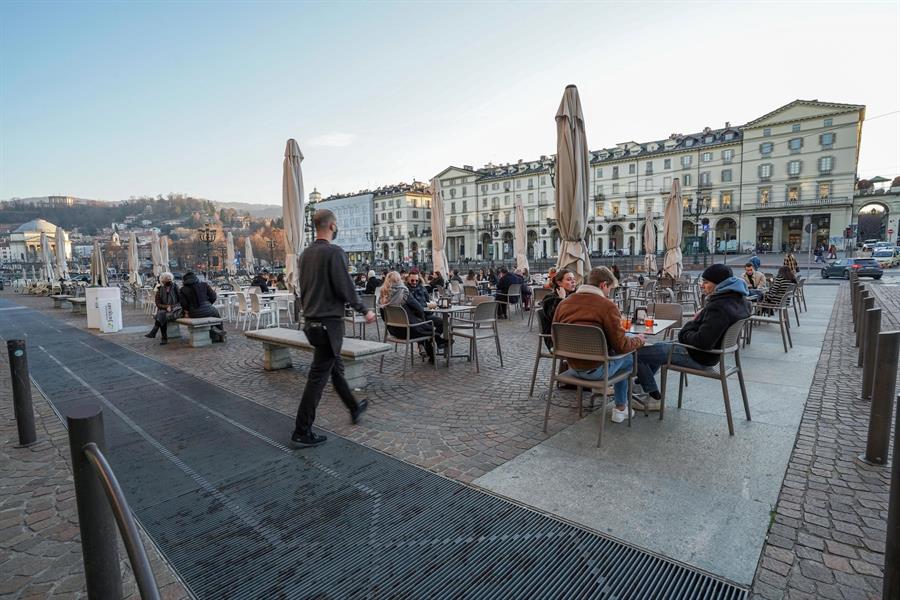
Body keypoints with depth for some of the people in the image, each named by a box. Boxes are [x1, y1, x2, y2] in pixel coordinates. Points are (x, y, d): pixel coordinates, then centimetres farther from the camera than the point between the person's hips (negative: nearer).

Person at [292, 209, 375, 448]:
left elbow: (303, 288, 15)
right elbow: (345, 288, -19)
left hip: (312, 320, 9)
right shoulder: (334, 252, -16)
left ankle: (354, 408, 39)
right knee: (318, 377, -2)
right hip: (329, 321, -9)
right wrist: (364, 311, -6)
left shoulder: (306, 253, 9)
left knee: (335, 367, 21)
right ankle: (302, 432, 5)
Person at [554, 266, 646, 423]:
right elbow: (621, 346, -13)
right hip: (596, 370, -6)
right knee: (628, 357, 23)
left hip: (571, 367, 6)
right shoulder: (607, 306, -15)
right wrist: (638, 340, 7)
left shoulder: (563, 304, 1)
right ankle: (621, 409, 28)